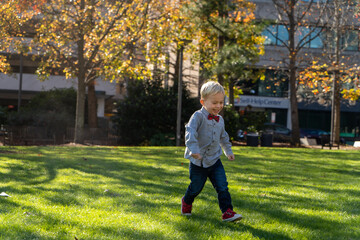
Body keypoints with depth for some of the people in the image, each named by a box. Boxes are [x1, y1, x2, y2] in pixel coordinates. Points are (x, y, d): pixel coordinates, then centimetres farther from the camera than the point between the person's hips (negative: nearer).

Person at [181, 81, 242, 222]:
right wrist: (194, 149, -40)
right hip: (198, 162, -5)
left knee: (222, 187, -6)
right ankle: (186, 202, 39)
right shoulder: (198, 116, -14)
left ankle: (227, 212, -3)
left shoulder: (220, 120, 9)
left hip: (214, 161, 5)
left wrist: (228, 151, 28)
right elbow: (190, 132, -28)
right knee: (196, 187, 10)